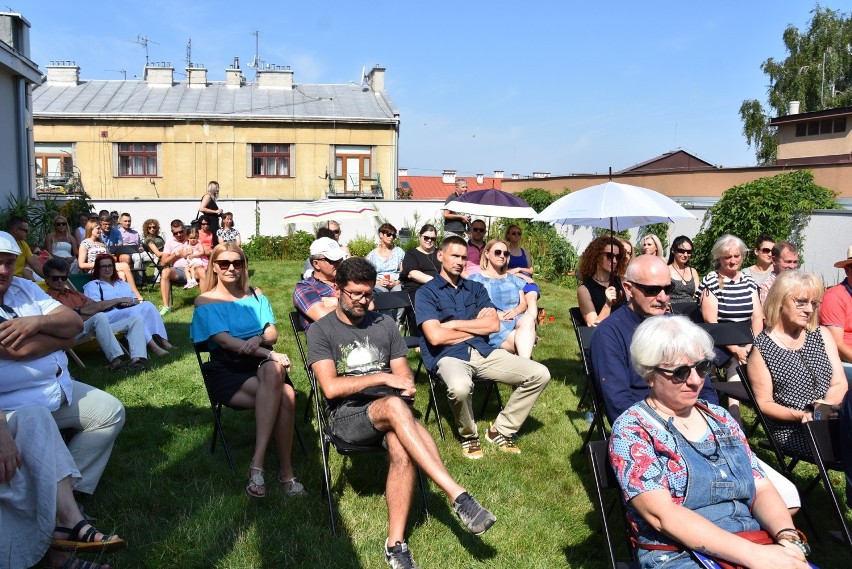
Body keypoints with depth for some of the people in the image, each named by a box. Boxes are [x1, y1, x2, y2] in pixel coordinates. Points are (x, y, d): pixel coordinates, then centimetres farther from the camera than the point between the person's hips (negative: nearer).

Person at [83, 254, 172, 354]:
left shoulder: (123, 284, 31)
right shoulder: (92, 285, 15)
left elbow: (138, 301, 20)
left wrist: (132, 301, -4)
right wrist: (118, 300, -10)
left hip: (131, 312, 5)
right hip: (109, 316, -5)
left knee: (148, 305, -25)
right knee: (133, 311, -35)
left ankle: (163, 340, -34)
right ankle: (152, 346, -48)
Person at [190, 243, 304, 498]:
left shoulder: (256, 295, 19)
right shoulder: (205, 302, 5)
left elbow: (272, 332, 9)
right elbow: (225, 340, -10)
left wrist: (259, 339, -18)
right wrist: (270, 354, -22)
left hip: (262, 363, 3)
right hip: (228, 371, -3)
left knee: (277, 380, -36)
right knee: (283, 396, -32)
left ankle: (257, 464, -34)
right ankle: (285, 472, -27)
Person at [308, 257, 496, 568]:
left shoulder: (384, 324, 14)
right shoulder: (321, 331, 2)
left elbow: (404, 377, 15)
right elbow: (331, 388, -9)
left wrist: (404, 383, -10)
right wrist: (383, 378, -12)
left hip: (388, 410, 4)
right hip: (347, 415, -3)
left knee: (401, 451, -33)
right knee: (394, 406, -37)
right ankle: (458, 496, -40)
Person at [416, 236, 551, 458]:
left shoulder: (475, 288, 18)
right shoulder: (426, 292, 1)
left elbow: (494, 325, 4)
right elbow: (435, 336, -13)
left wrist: (453, 324, -5)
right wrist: (476, 326, 0)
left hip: (483, 351, 6)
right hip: (448, 355, -5)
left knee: (540, 374, -7)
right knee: (460, 387, -40)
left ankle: (501, 430, 7)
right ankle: (468, 435, -5)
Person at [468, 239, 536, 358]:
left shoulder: (513, 279, 28)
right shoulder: (476, 279, 11)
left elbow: (523, 303, 19)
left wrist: (516, 311, -6)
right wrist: (496, 314, -16)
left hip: (515, 320, 4)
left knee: (529, 318, -34)